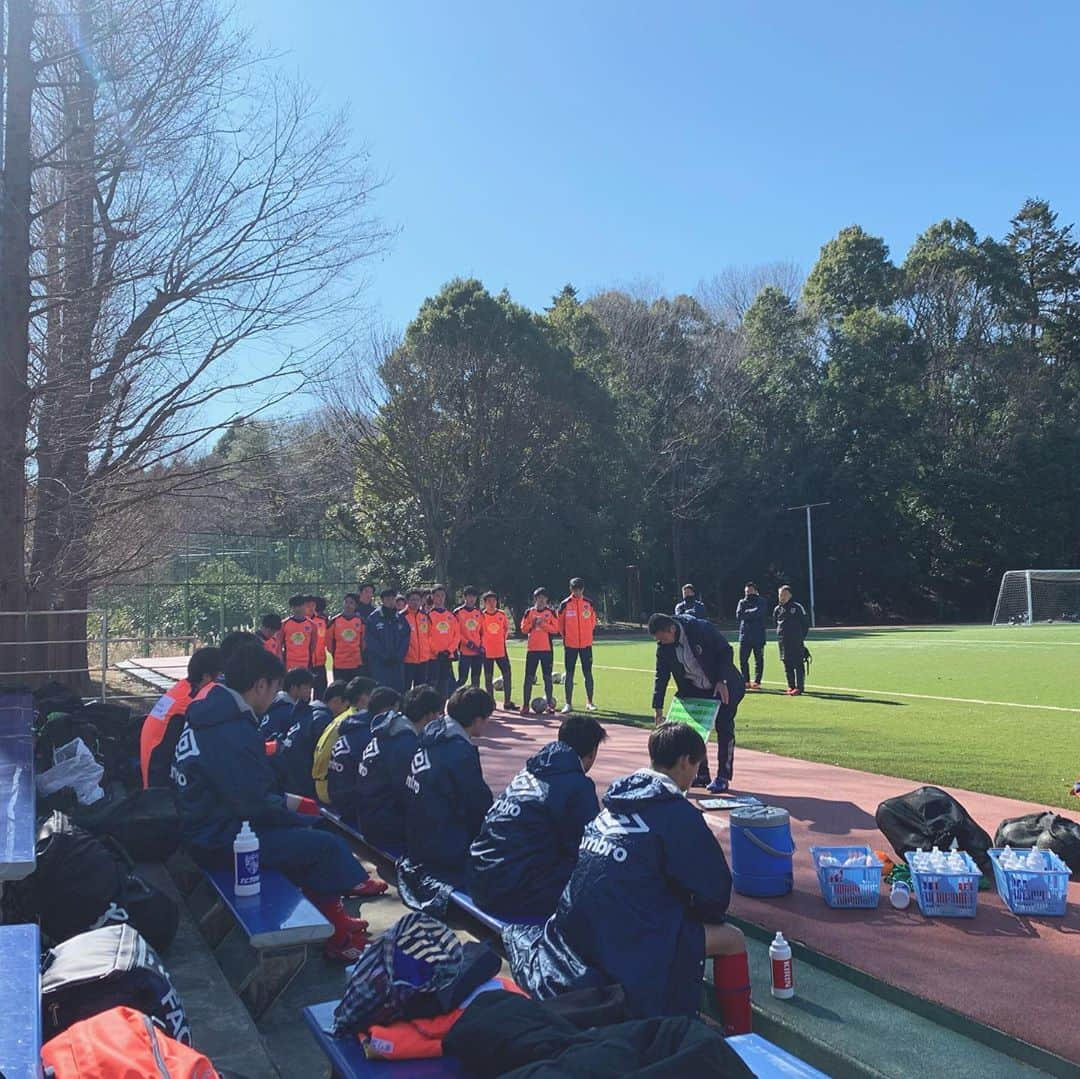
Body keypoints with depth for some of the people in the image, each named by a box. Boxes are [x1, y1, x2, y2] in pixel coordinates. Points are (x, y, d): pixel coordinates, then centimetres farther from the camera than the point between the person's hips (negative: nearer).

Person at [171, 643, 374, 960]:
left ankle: (333, 915, 19)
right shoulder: (233, 732, -26)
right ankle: (338, 938, 5)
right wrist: (297, 817, -7)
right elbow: (255, 805, -25)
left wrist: (286, 801, 9)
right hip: (222, 841, -11)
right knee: (328, 845, -12)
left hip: (207, 823, 11)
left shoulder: (208, 714, 6)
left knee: (315, 827, 16)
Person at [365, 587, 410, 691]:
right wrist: (384, 657, -12)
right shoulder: (374, 618, -1)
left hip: (397, 663, 4)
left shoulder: (401, 619, 12)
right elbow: (370, 641, -6)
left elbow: (405, 639, 8)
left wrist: (399, 656, -6)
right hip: (378, 663, -4)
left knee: (399, 690, 4)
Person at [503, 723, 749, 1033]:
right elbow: (714, 886, -6)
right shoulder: (677, 813, -12)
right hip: (627, 946, -8)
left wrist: (689, 914, 26)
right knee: (732, 940, 5)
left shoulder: (617, 800, 9)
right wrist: (706, 916, 16)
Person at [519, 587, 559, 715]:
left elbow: (555, 629, -4)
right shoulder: (529, 612, 8)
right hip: (532, 648, 1)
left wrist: (543, 624, -15)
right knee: (529, 677, 0)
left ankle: (550, 704, 8)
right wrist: (533, 623, -12)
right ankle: (525, 705, 4)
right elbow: (523, 629, 4)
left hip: (546, 649, -1)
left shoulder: (551, 612, 5)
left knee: (547, 677, 2)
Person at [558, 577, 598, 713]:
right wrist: (566, 636, 8)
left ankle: (589, 703, 12)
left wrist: (586, 634, 10)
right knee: (569, 674, 3)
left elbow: (593, 621, 13)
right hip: (570, 644, -1)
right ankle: (568, 704, 9)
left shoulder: (589, 603, 2)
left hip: (586, 644, 1)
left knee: (588, 674, 3)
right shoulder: (565, 604, -3)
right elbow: (560, 623, 5)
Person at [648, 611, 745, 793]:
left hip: (724, 687, -5)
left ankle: (723, 777, 6)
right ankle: (701, 774, 17)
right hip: (695, 691, 5)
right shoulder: (663, 647, -11)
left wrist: (722, 682, -23)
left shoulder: (702, 628, -25)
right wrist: (658, 707, -10)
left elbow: (726, 652, -18)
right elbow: (661, 676, -5)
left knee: (724, 729, -3)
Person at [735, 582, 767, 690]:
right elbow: (739, 616, -3)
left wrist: (746, 613, -6)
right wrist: (751, 614, -11)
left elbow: (758, 612, -15)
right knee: (743, 660, 3)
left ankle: (757, 681, 4)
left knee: (759, 660, 0)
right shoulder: (742, 602, 12)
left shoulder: (761, 601, 3)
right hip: (744, 635, 3)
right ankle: (746, 681, 11)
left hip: (758, 636, -3)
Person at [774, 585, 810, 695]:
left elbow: (806, 623, 2)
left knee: (798, 664, -6)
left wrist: (801, 636, 1)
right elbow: (775, 623, 25)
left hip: (796, 642, -5)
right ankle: (791, 686, 15)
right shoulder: (777, 609, 10)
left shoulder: (797, 607, -2)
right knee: (787, 665, 7)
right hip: (783, 642, 5)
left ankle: (799, 687, -5)